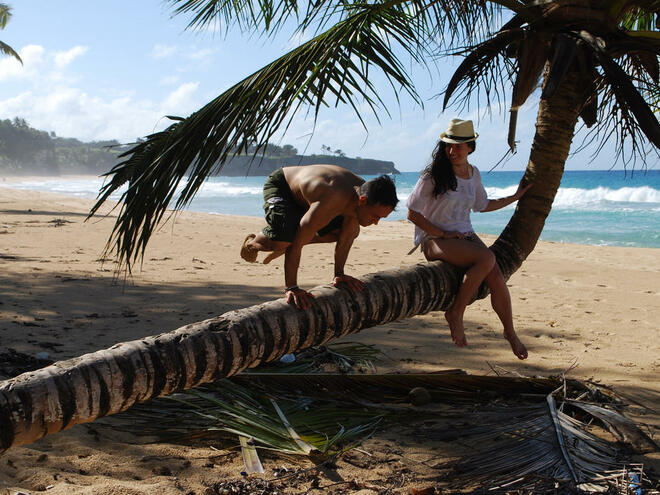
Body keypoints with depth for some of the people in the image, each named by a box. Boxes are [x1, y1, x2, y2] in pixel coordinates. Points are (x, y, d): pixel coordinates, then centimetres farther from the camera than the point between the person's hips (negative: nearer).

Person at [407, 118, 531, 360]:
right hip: (435, 239, -5)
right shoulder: (433, 175, -9)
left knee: (496, 279, -18)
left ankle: (510, 333, 2)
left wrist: (515, 197, 30)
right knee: (487, 258, -31)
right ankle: (456, 313, -17)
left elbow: (482, 205, 28)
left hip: (465, 235, 6)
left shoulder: (473, 174, 10)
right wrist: (443, 234, -12)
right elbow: (412, 213, -9)